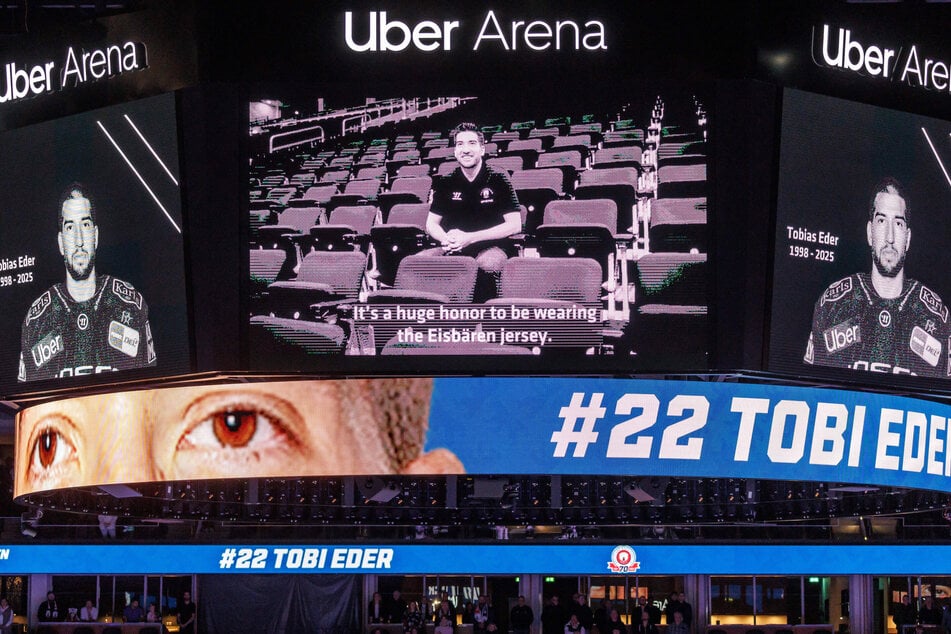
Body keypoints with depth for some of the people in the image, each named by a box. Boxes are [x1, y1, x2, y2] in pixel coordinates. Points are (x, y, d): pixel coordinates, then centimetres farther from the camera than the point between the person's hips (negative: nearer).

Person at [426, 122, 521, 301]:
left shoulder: (498, 180, -1)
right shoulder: (446, 184, 9)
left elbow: (514, 225, -6)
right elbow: (431, 224, 14)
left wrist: (470, 238, -15)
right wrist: (446, 238, -13)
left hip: (489, 248, -3)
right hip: (453, 250, 3)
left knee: (489, 263, -39)